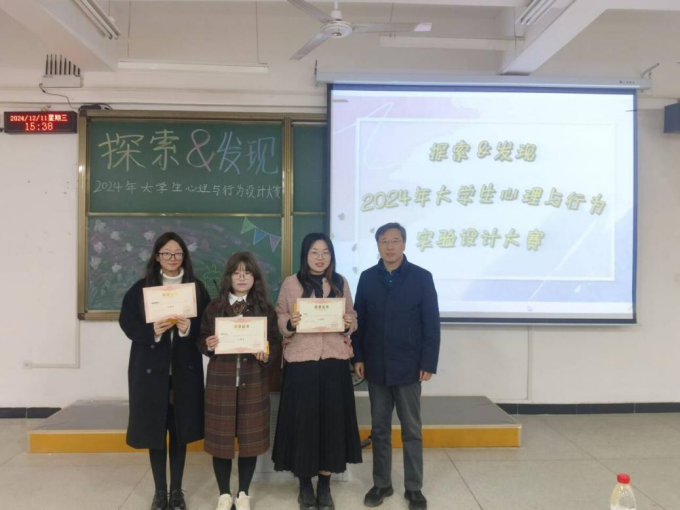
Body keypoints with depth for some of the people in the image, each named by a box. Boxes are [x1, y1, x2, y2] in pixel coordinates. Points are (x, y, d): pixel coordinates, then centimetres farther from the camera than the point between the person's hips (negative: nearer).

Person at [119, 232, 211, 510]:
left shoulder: (196, 287, 4)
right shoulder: (141, 287, 2)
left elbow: (207, 324, 1)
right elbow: (127, 322, -2)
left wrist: (189, 328, -19)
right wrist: (152, 331, -18)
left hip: (185, 367, 1)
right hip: (150, 367, 0)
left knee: (180, 428, 6)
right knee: (155, 427, 5)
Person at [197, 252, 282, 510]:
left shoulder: (265, 308, 2)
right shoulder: (214, 307, 3)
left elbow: (276, 343, 2)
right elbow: (201, 340, 6)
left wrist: (267, 356, -18)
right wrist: (208, 345, -16)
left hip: (253, 380, 0)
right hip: (221, 379, 0)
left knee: (250, 437, 8)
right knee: (220, 437, 7)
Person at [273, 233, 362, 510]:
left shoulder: (340, 283, 8)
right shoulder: (291, 283, 1)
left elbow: (353, 318, 13)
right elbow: (278, 319, 2)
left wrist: (349, 324, -9)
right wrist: (290, 323, -19)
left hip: (334, 362, 2)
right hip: (301, 362, -2)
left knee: (332, 420, 6)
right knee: (302, 420, 3)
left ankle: (325, 485, 22)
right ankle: (305, 484, 22)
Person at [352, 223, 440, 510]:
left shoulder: (421, 277, -4)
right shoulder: (367, 278, 4)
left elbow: (431, 324, -5)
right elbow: (358, 320, 5)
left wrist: (428, 363, -9)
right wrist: (358, 357, 0)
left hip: (408, 366, -2)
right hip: (376, 366, 2)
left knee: (412, 430, 9)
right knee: (379, 429, 12)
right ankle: (381, 484, 27)